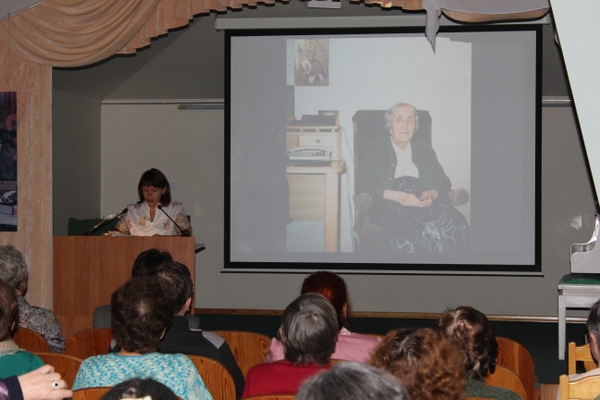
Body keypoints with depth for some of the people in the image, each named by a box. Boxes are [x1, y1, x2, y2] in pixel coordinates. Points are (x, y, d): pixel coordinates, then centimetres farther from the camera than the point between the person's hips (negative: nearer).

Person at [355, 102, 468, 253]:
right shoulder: (376, 149, 13)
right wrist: (396, 196, -14)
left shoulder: (424, 149, 26)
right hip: (389, 207, -3)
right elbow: (362, 185, 1)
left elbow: (443, 181, 19)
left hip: (424, 205, 3)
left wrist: (432, 194, -7)